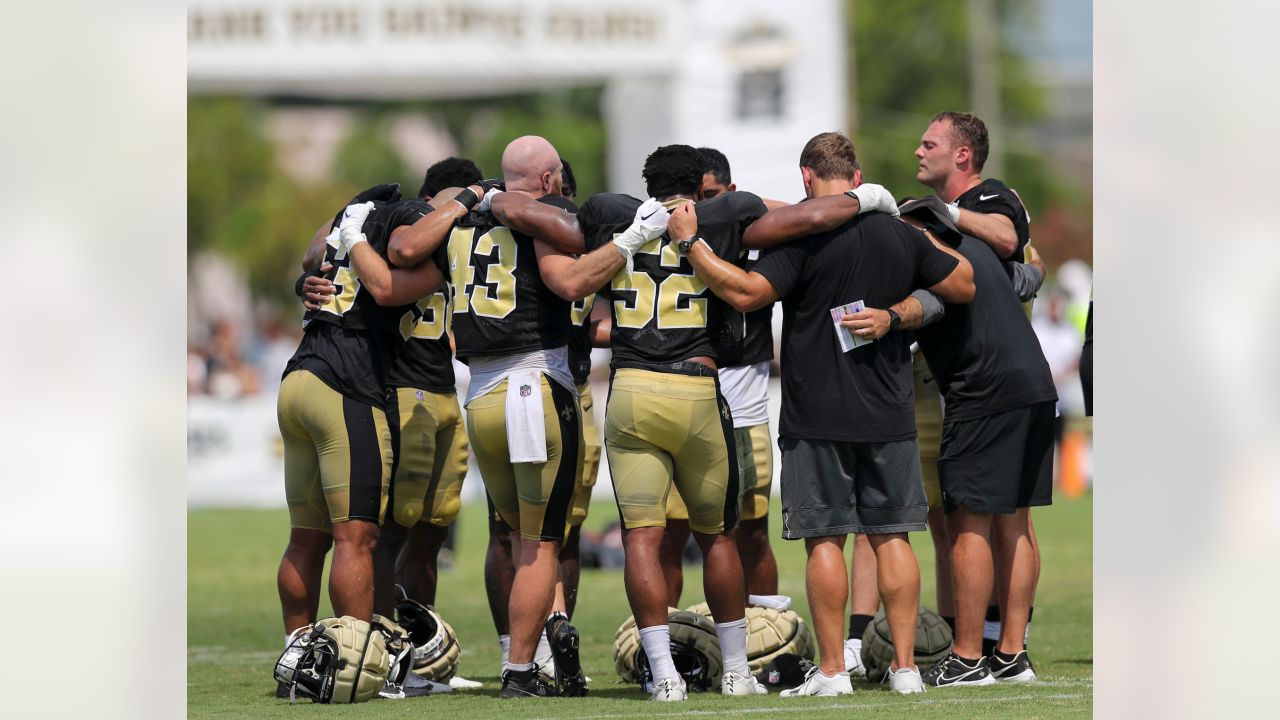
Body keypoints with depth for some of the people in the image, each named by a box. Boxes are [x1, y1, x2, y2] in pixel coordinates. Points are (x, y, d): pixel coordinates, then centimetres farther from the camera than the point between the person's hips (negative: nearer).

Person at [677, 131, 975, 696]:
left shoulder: (807, 238, -13)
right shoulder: (901, 236, 4)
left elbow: (745, 292, -20)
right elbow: (965, 286, 15)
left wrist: (691, 243, -12)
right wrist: (935, 242, 31)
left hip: (818, 417, -4)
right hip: (888, 416, 4)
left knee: (824, 538, 0)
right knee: (891, 535, 9)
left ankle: (832, 668, 0)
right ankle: (905, 665, 9)